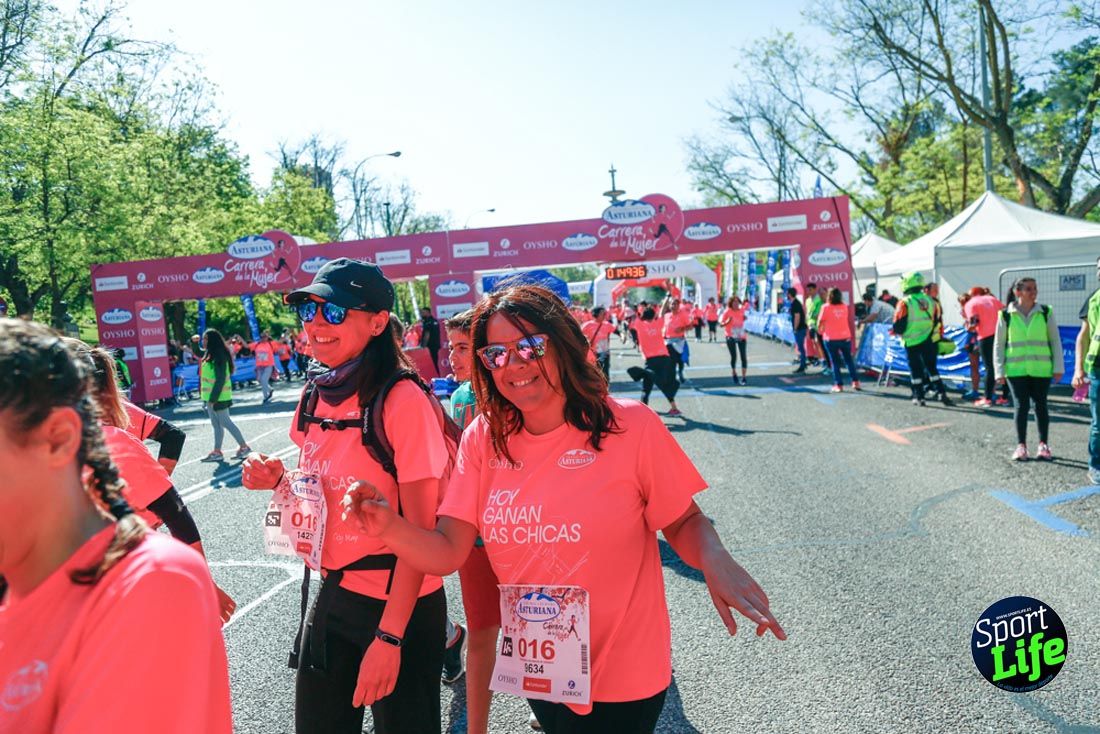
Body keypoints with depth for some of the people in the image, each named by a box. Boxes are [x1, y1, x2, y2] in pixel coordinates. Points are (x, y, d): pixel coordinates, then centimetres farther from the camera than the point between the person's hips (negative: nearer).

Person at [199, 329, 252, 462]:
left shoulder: (219, 356, -17)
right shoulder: (209, 354, 10)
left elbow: (221, 379, -21)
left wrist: (213, 398, -21)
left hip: (218, 396, -9)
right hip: (210, 396, 9)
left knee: (225, 422, -2)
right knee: (216, 424, 10)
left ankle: (244, 447, 5)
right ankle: (217, 452, 14)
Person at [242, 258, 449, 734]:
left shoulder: (403, 400, -19)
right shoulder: (316, 396, 2)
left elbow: (420, 530, -18)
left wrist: (389, 636, -19)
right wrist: (278, 480, -4)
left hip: (400, 604, -7)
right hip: (333, 595, 7)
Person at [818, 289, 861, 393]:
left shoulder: (826, 307, -10)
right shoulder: (845, 306, 3)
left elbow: (820, 322, -6)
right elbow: (847, 319, 11)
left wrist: (820, 330, 15)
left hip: (831, 338, -3)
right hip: (845, 337, 4)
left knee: (835, 361, 4)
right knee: (849, 360, 14)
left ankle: (839, 384, 2)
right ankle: (855, 381, 12)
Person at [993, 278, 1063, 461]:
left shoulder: (1046, 312, 3)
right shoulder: (1006, 315, 1)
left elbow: (1055, 340, 7)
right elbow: (998, 344, 4)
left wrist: (1058, 367, 3)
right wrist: (999, 371, 0)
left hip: (1041, 369, 1)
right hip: (1016, 369, -1)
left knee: (1041, 405, 6)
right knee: (1021, 405, -1)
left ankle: (1043, 445, 17)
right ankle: (1021, 445, 8)